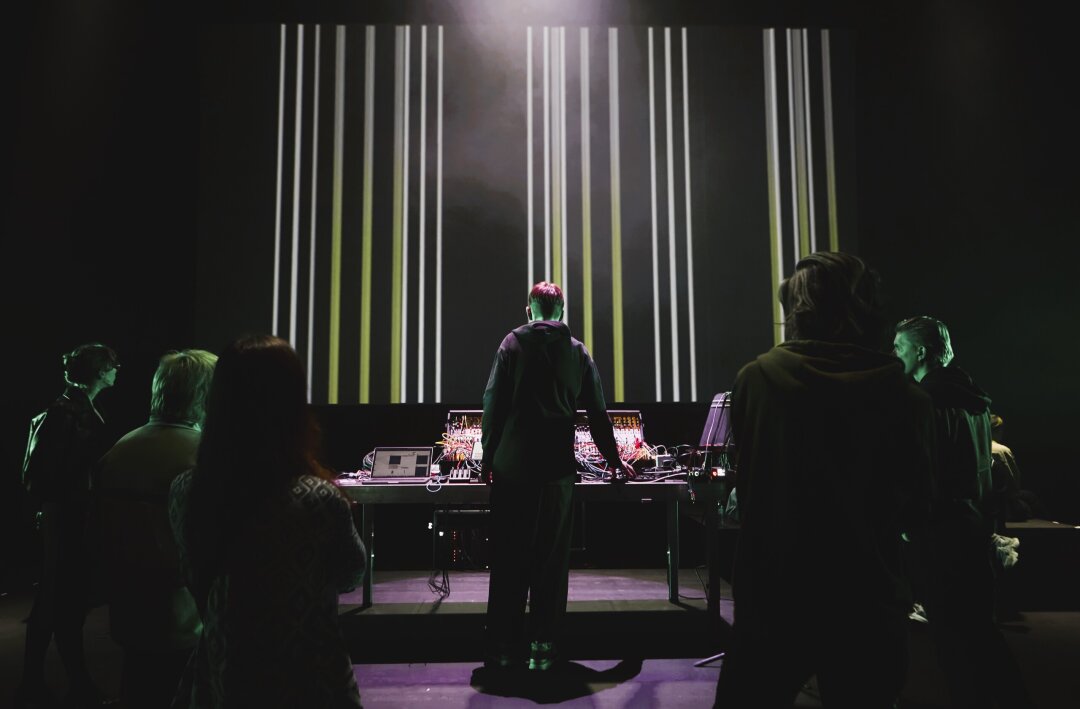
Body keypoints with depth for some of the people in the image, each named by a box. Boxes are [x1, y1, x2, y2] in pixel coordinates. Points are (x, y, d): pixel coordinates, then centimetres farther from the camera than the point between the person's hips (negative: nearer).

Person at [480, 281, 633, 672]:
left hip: (511, 467, -1)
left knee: (508, 559, 6)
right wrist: (614, 461, 24)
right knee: (551, 559, 8)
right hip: (558, 468, 1)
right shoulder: (577, 351, 10)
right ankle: (542, 649, 12)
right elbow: (597, 413, 13)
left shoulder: (512, 343, 3)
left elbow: (493, 404, -2)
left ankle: (503, 650, 12)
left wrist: (488, 457, 6)